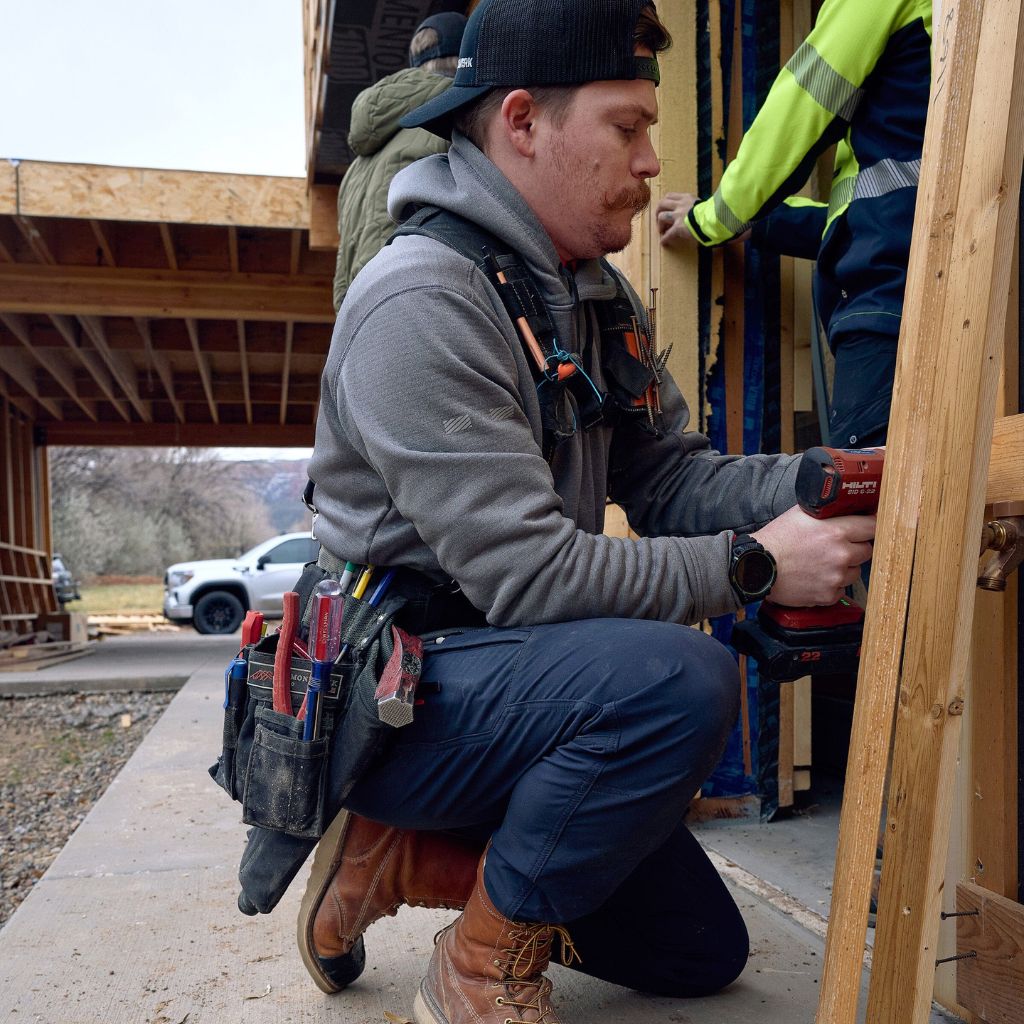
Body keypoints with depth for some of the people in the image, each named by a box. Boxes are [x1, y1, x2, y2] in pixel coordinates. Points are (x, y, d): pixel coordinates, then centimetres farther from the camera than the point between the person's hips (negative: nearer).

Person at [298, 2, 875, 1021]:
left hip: (496, 681, 9)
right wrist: (751, 564, -21)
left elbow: (670, 476, 4)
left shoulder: (598, 296, 8)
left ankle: (399, 856, 16)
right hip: (390, 696, -8)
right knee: (680, 679, -34)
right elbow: (528, 575, -27)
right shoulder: (421, 302, -22)